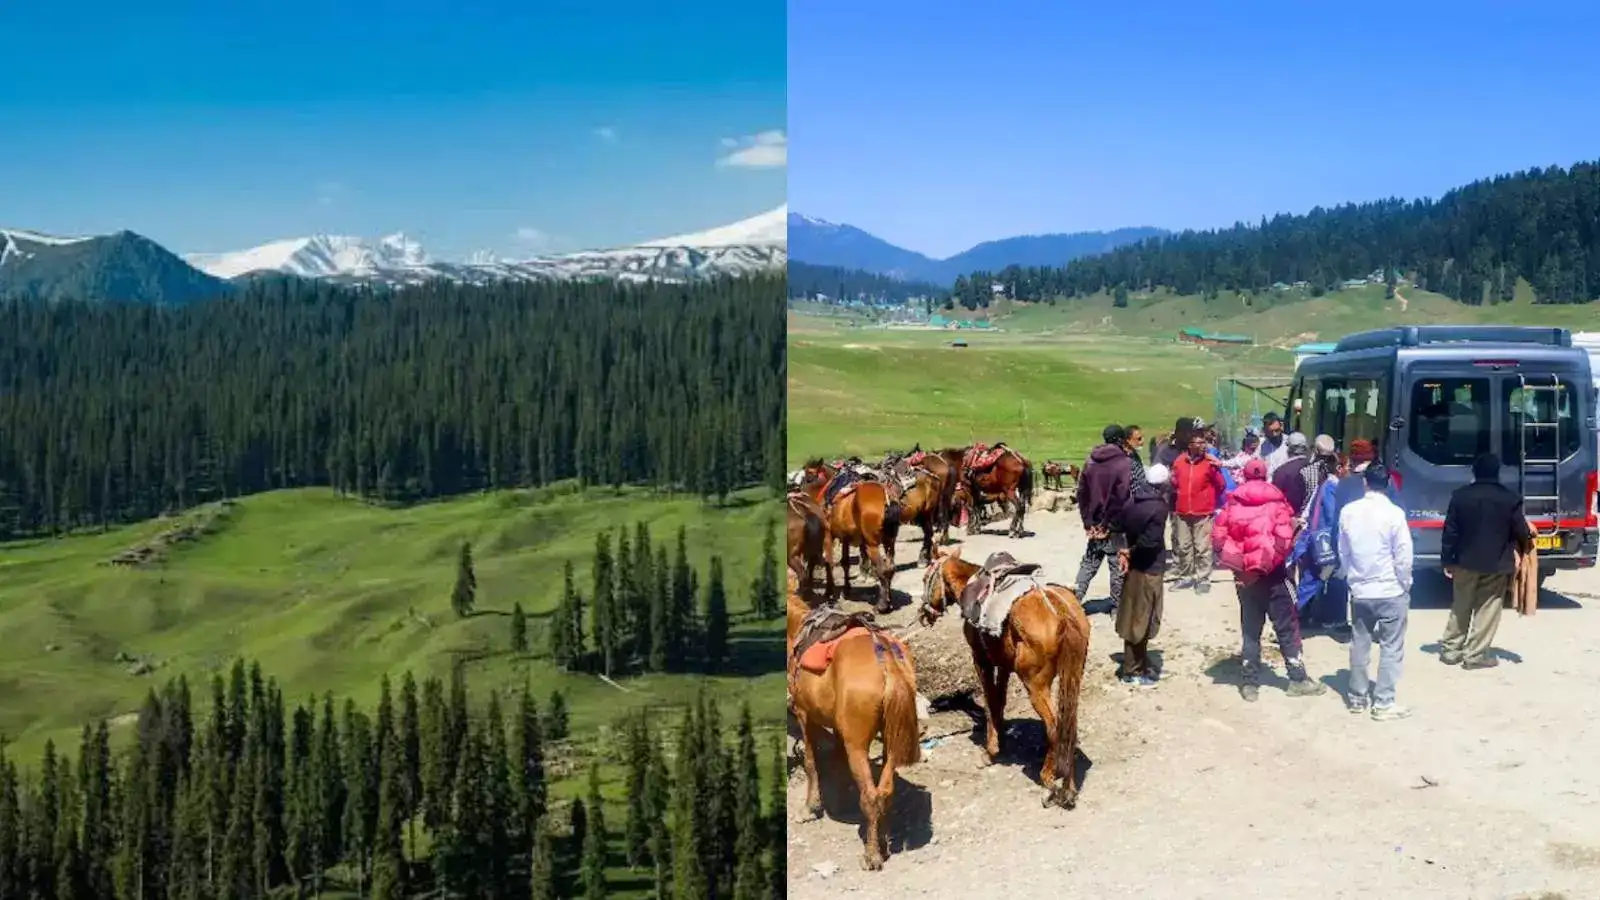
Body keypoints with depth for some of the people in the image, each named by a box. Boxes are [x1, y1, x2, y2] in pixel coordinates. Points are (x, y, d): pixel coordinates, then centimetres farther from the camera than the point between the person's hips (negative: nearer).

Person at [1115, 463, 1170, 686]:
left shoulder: (1132, 500, 5)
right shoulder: (1159, 506, -19)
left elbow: (1121, 527, 6)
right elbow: (1150, 541, -24)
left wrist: (1122, 551, -4)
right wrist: (1130, 552, -9)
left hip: (1134, 564, 8)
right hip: (1148, 567, -8)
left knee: (1134, 616, 16)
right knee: (1140, 619, 0)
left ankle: (1140, 664, 28)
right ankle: (1131, 671, 7)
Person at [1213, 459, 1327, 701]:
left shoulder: (1233, 503, 3)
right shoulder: (1276, 501, -3)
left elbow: (1218, 538, -3)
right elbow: (1284, 540, -15)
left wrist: (1237, 562, 5)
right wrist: (1274, 559, -4)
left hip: (1245, 575, 3)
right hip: (1273, 573, -3)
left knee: (1250, 628, 11)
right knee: (1287, 626, 6)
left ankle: (1250, 683, 11)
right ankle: (1298, 679, 9)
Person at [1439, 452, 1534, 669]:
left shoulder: (1460, 495, -4)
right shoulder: (1510, 498, -8)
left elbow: (1450, 531, -2)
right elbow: (1522, 533, -1)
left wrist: (1447, 560, 6)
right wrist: (1529, 534, 23)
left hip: (1466, 562, 2)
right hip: (1496, 564, -2)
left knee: (1460, 608, 15)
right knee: (1487, 610, 6)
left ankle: (1450, 650, 18)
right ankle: (1475, 655, 6)